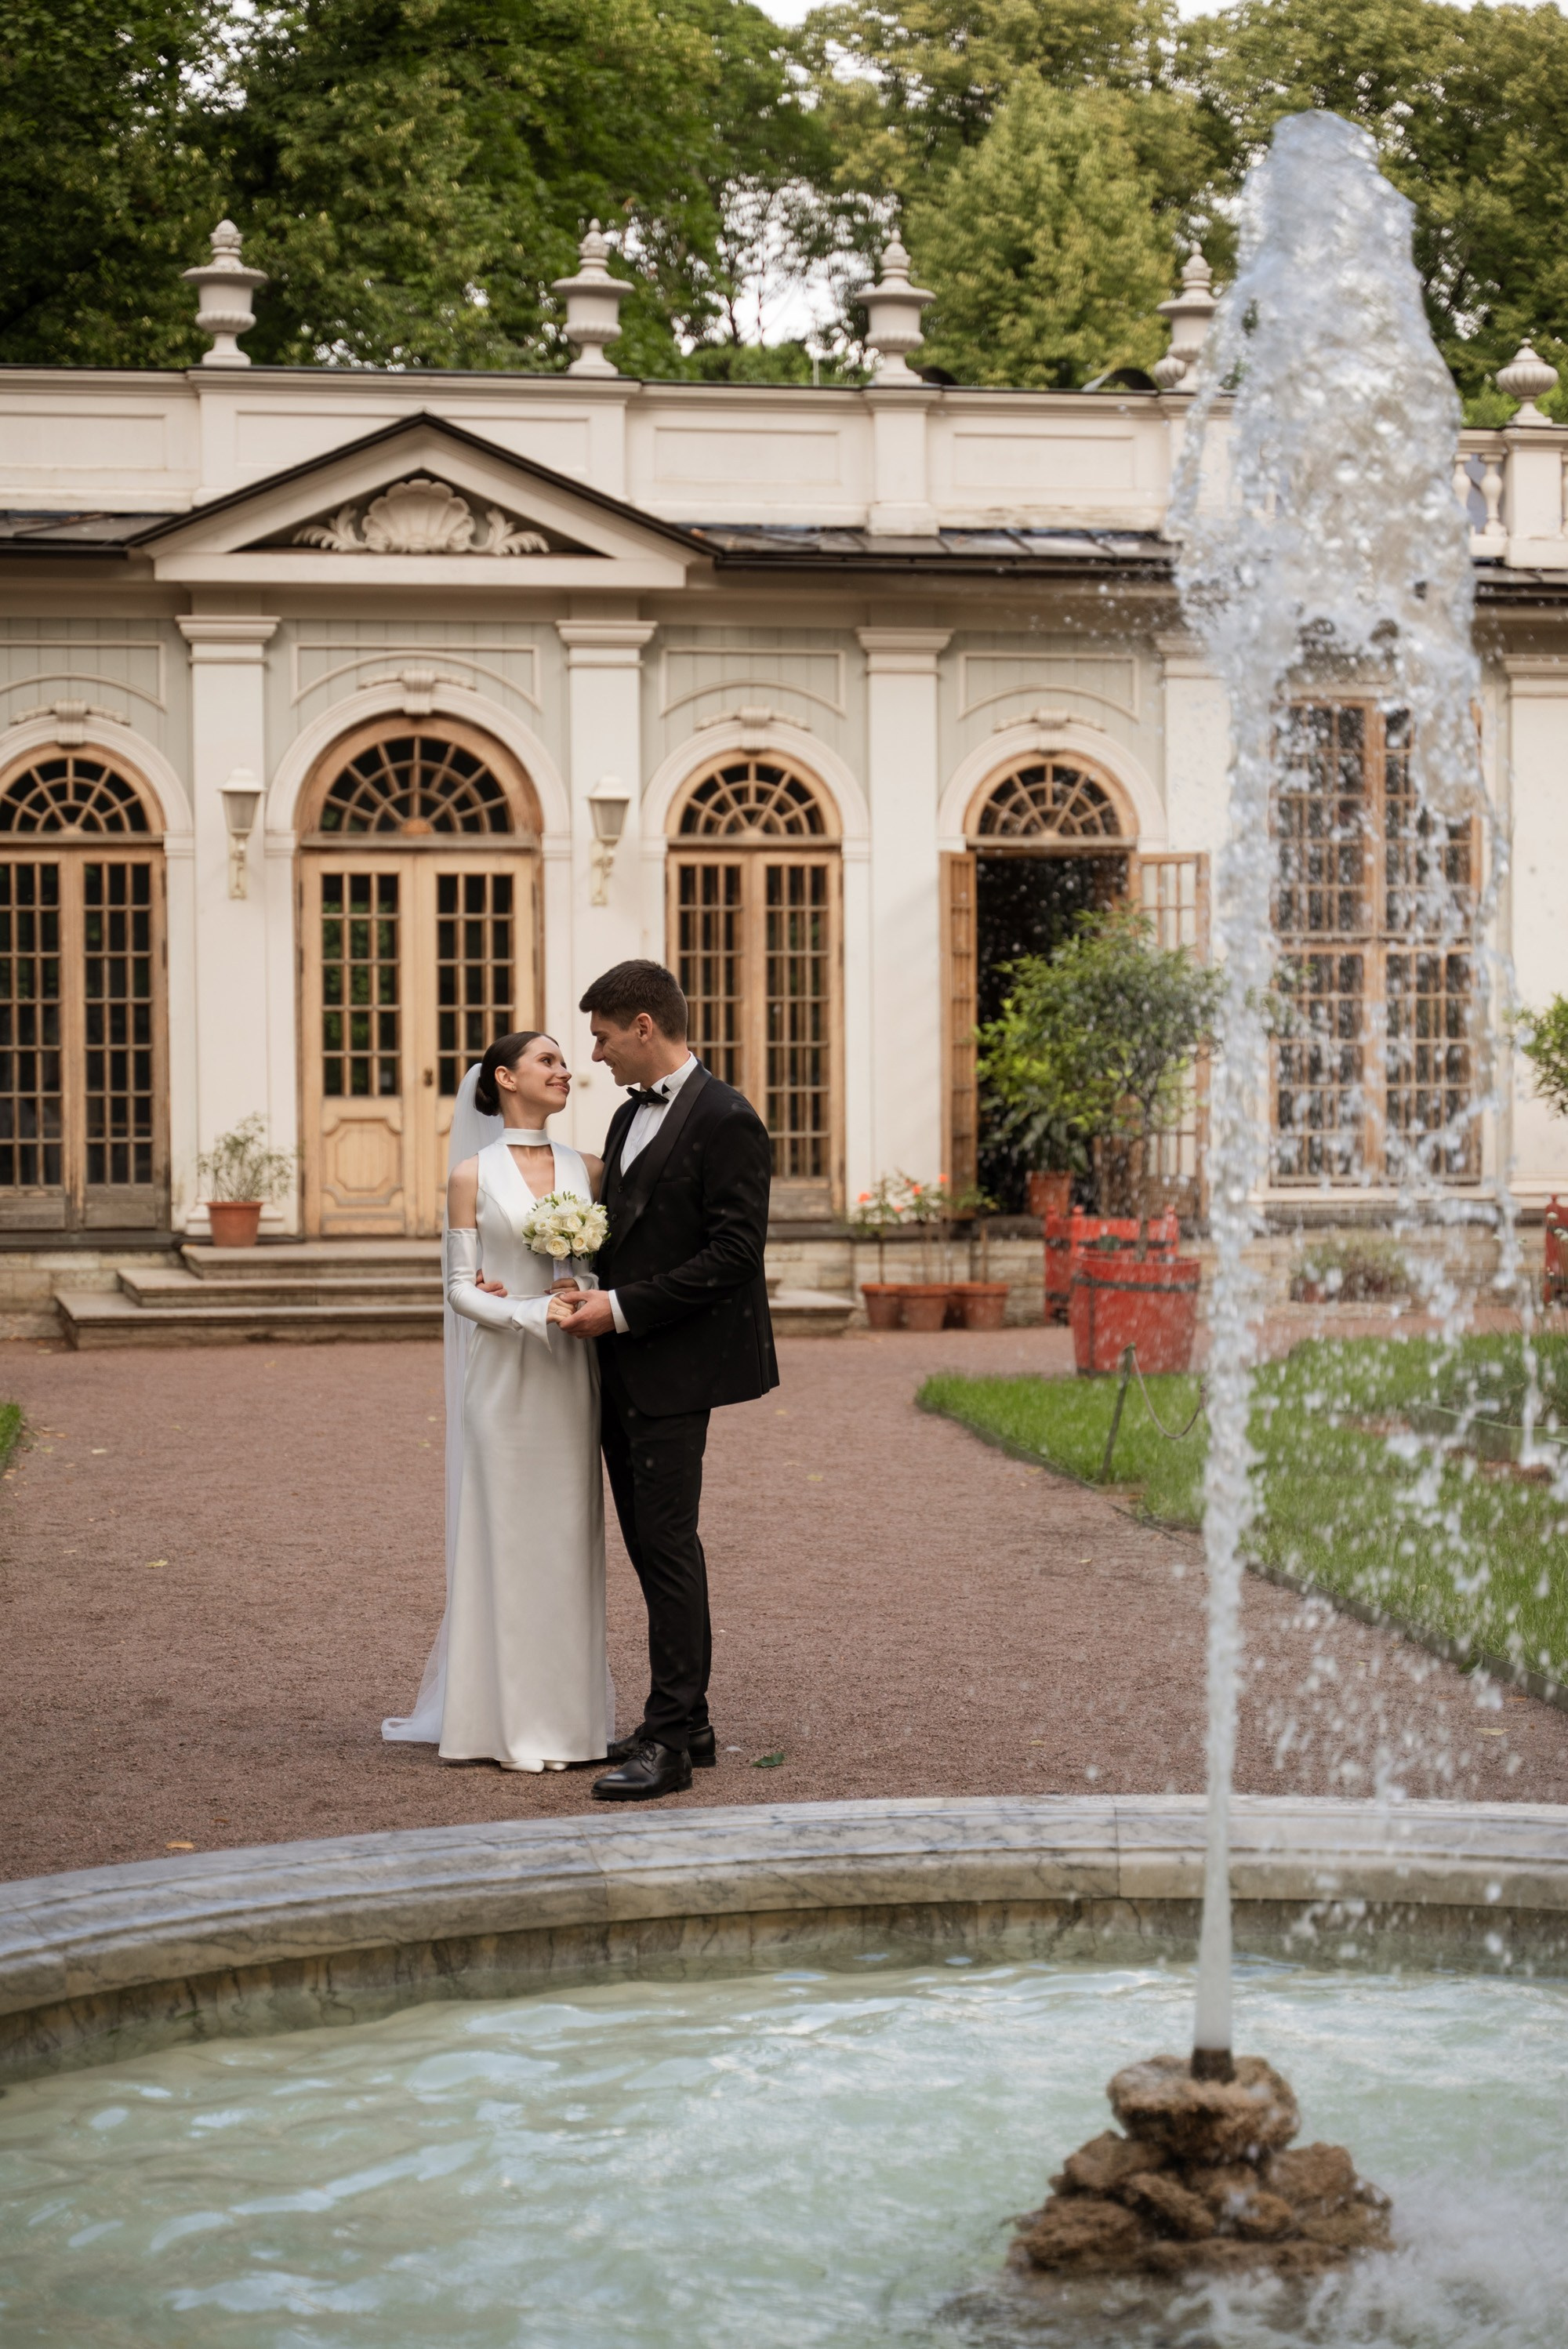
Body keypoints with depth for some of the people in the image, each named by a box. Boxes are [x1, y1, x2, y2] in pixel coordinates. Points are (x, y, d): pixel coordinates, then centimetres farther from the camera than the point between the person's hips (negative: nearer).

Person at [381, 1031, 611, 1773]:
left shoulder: (587, 1171, 9)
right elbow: (460, 1286, -2)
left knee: (569, 1535, 6)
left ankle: (568, 1713, 13)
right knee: (505, 1535, -1)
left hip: (569, 1377, 3)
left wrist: (587, 1299, -11)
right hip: (502, 1373, -3)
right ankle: (511, 1720, 5)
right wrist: (528, 1312, -17)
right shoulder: (473, 1177, 0)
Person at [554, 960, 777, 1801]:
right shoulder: (630, 1117, 16)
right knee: (648, 1543, 11)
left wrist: (622, 1309, -17)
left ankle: (669, 1742, -5)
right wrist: (594, 1296, 3)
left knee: (667, 1541, -8)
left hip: (674, 1369, -9)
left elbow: (733, 1254, -18)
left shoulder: (725, 1121, -12)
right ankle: (684, 1723, 19)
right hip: (623, 1369, 9)